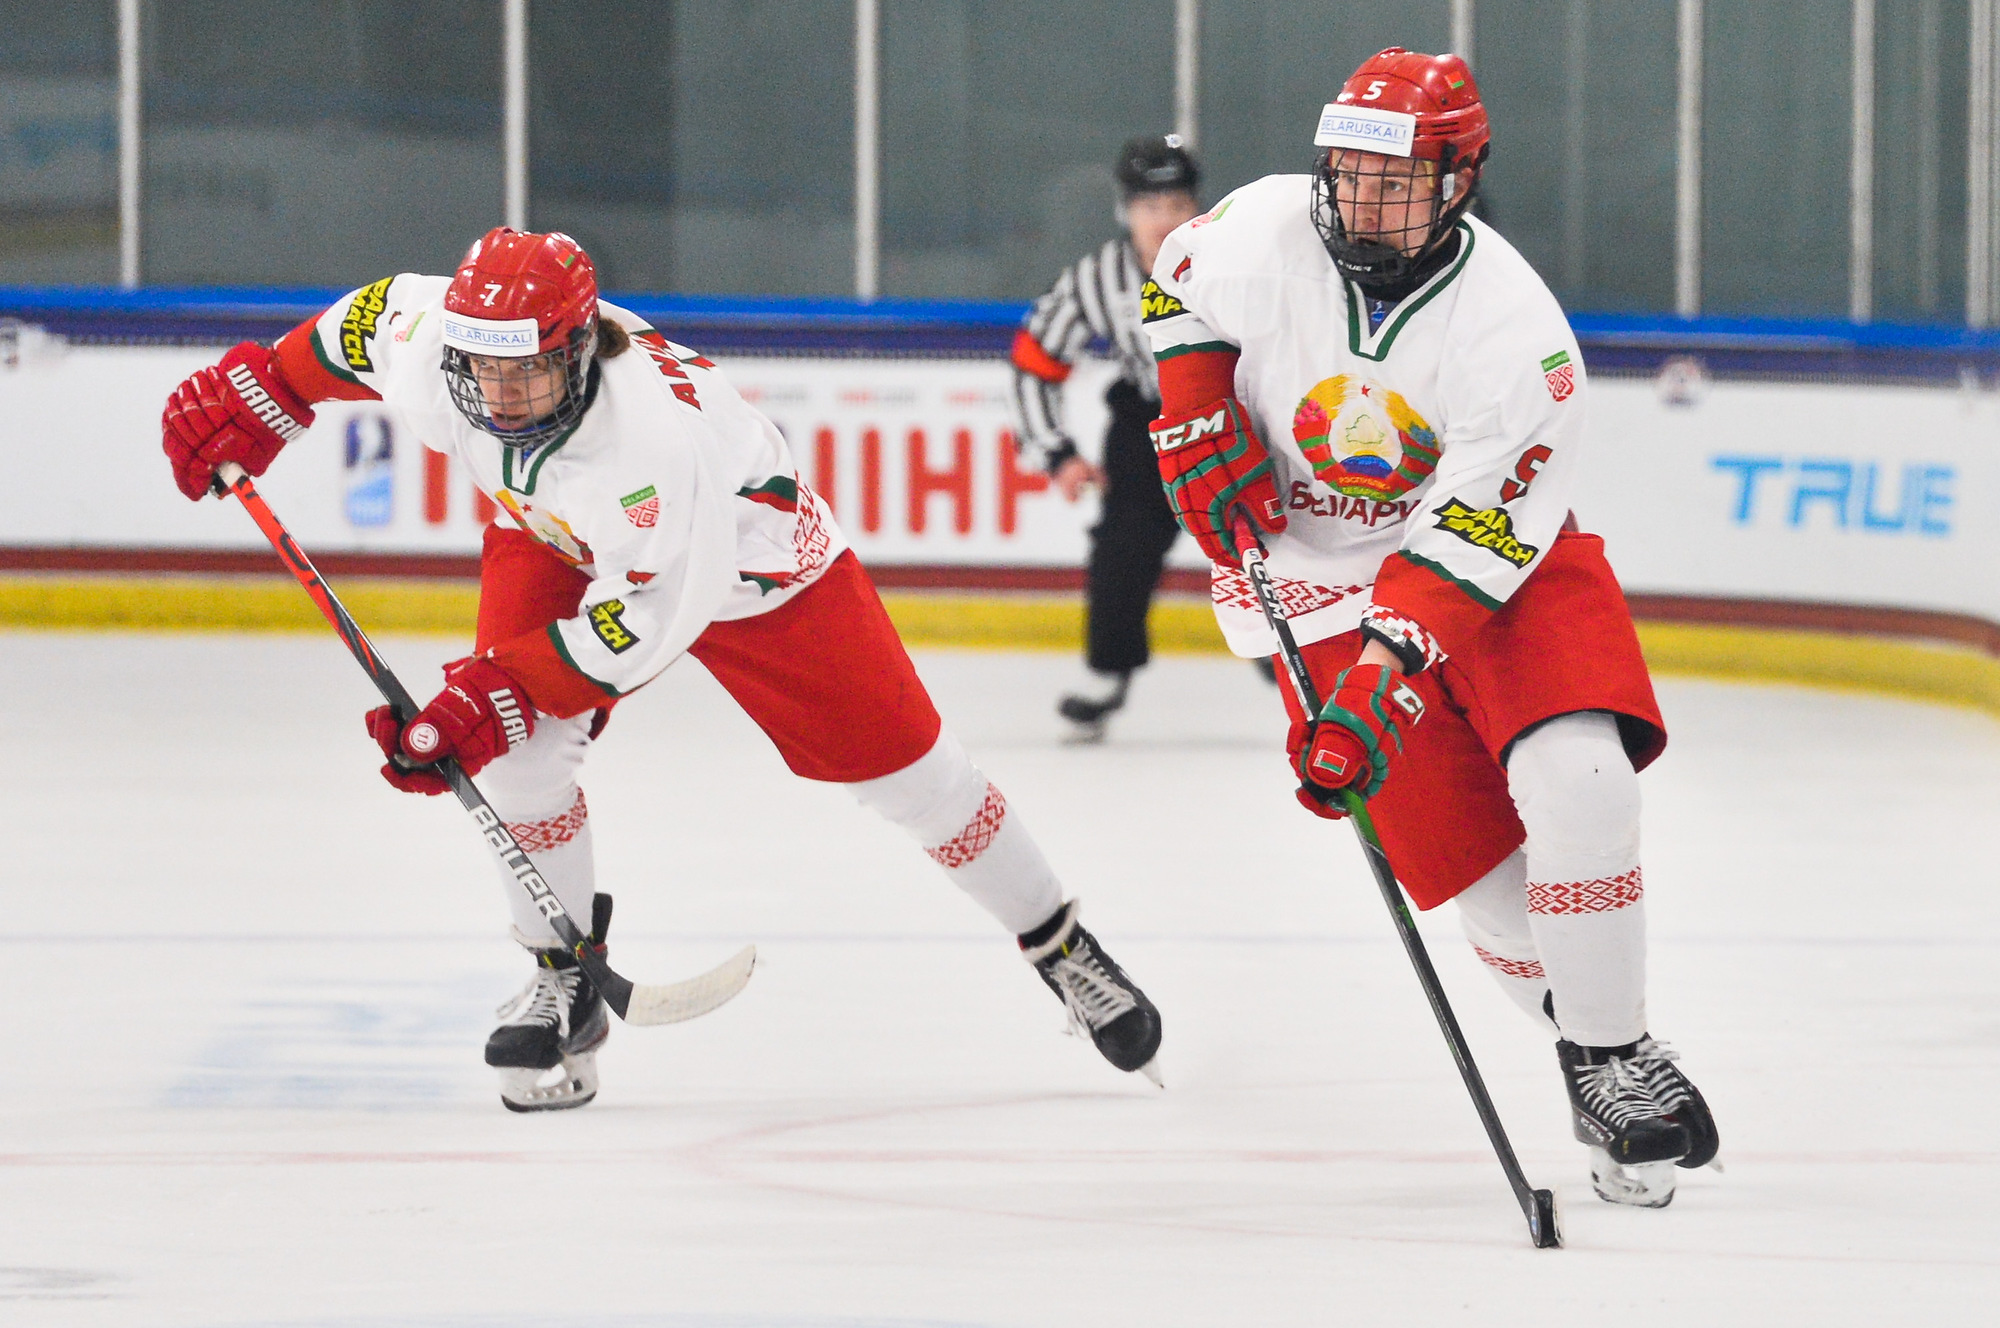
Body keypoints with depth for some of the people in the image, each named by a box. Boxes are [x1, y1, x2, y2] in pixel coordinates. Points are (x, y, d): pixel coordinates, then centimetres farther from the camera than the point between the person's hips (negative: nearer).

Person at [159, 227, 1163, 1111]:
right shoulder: (427, 353, -30)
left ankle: (1061, 948, 19)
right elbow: (373, 315, -4)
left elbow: (648, 620, -35)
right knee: (517, 741, -21)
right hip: (552, 535, 4)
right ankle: (565, 982, -2)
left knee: (898, 764, 0)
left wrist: (492, 696, -36)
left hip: (749, 558, -4)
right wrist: (254, 391, 0)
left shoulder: (654, 433, -45)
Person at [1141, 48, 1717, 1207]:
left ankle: (1618, 1055, -10)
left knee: (1576, 781, -25)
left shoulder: (1516, 328, -22)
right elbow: (1178, 289, 10)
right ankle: (1592, 1066, 9)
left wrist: (1385, 684, -32)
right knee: (1468, 856, -9)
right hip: (1326, 582, 2)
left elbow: (1469, 545, -24)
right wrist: (1197, 415, -5)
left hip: (1498, 558, -2)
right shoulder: (1268, 231, -14)